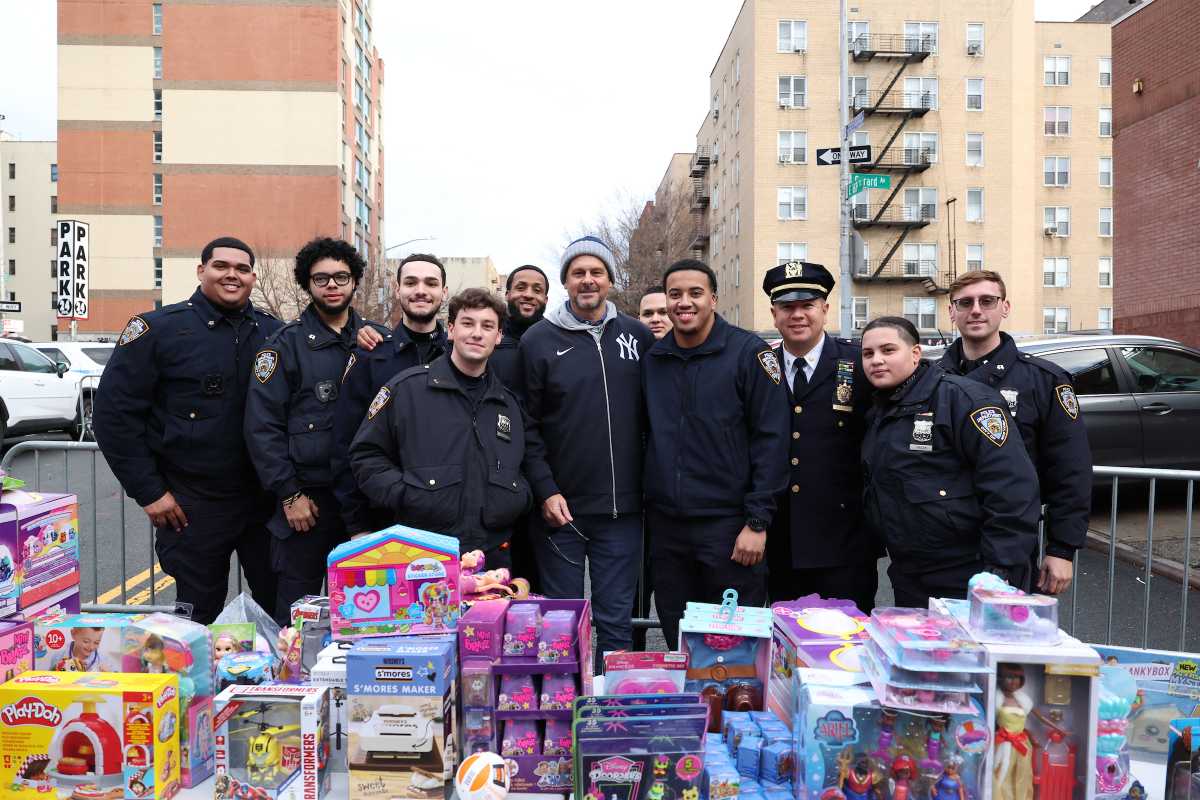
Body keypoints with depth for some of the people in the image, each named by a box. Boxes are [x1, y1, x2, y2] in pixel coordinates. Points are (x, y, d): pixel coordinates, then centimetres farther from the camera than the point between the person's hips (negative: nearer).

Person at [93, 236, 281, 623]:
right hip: (191, 505, -3)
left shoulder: (272, 331, 5)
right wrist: (149, 492, -8)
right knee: (199, 619, 11)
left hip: (267, 500, 3)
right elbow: (115, 412, -5)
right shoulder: (158, 329, -4)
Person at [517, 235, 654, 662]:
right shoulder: (538, 340, -1)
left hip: (623, 508, 2)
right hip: (561, 507, -2)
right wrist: (544, 490, -10)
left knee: (617, 621, 11)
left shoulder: (639, 336, 6)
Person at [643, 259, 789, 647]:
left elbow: (771, 439, -9)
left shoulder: (749, 352, -6)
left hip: (727, 524, -4)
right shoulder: (653, 359, 7)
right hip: (665, 526, 4)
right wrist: (647, 507, 7)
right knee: (677, 643, 15)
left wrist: (757, 521, -13)